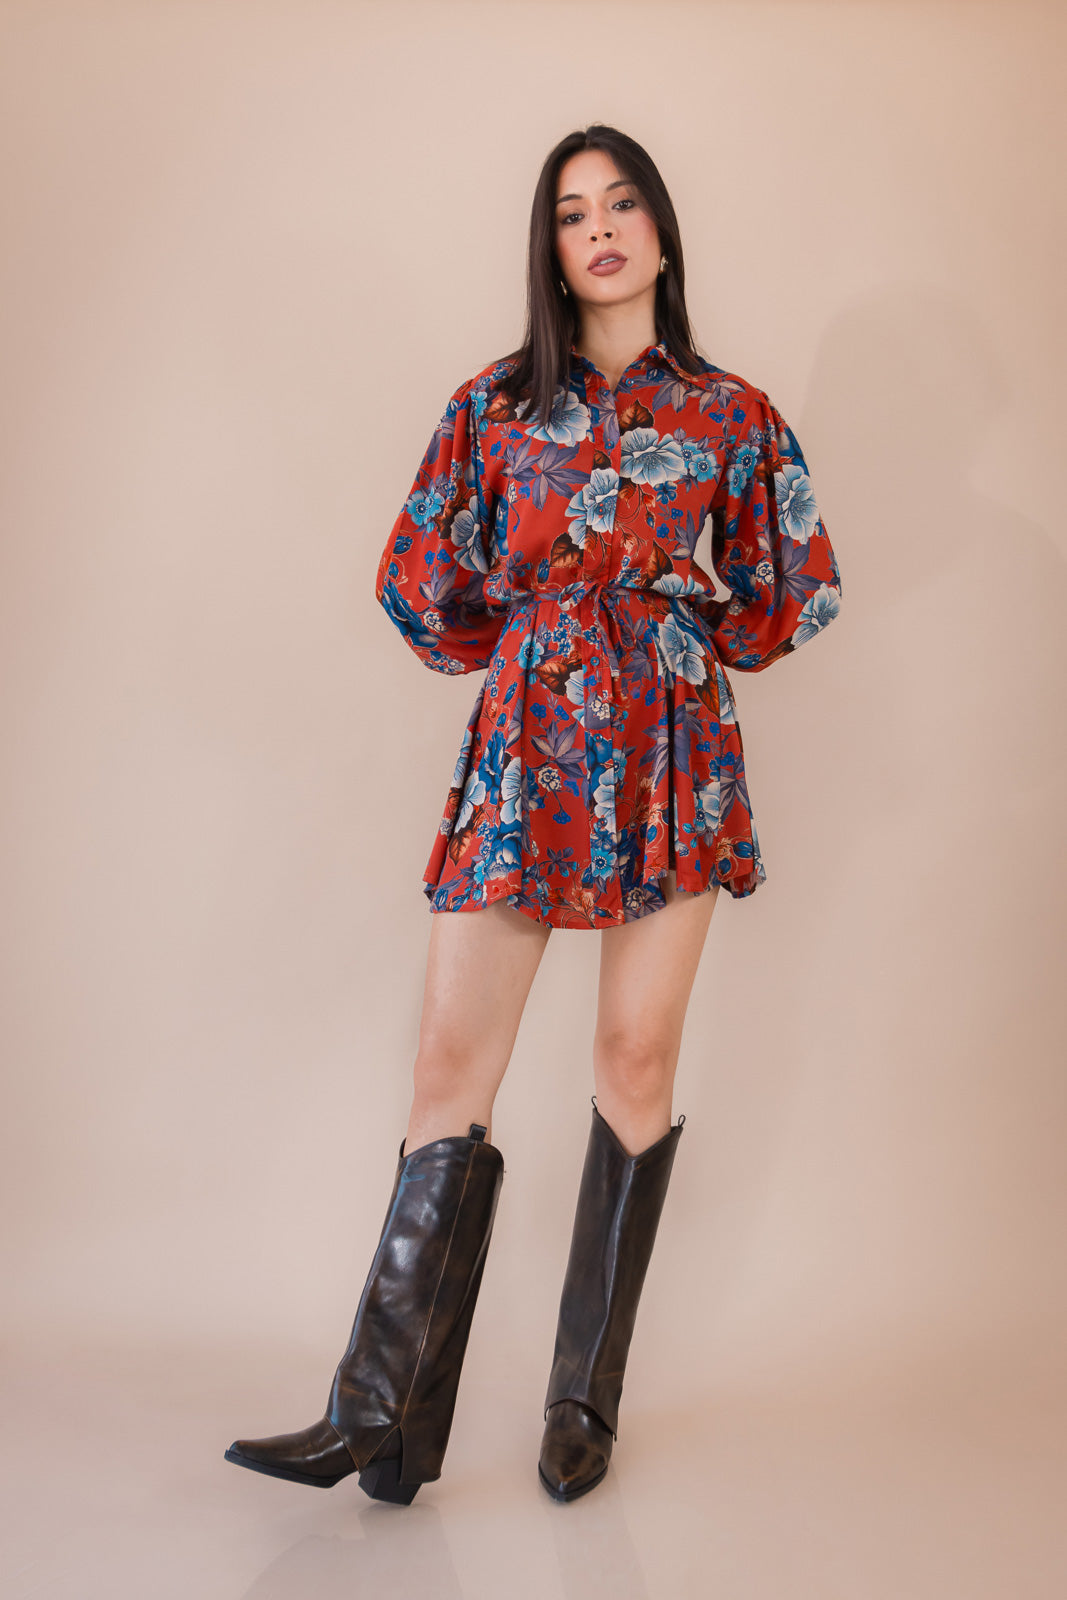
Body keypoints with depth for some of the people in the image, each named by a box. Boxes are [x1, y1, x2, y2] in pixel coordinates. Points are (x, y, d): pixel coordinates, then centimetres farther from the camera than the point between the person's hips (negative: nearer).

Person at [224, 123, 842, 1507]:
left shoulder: (733, 418, 6)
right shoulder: (496, 405, 8)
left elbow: (796, 594, 14)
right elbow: (421, 586, 12)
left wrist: (685, 647, 13)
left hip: (671, 759, 0)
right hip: (523, 756, 1)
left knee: (638, 1060, 2)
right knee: (453, 1064, -4)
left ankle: (587, 1401, 17)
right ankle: (384, 1421, 2)